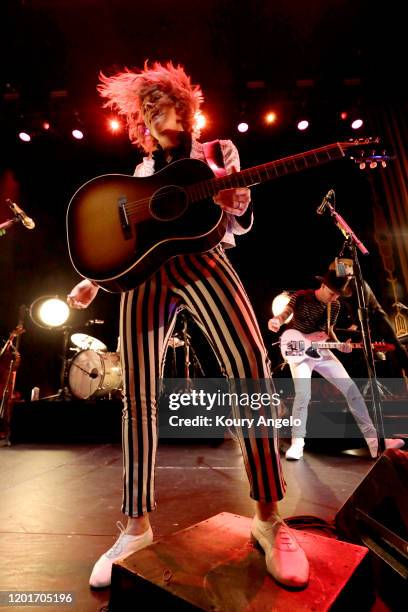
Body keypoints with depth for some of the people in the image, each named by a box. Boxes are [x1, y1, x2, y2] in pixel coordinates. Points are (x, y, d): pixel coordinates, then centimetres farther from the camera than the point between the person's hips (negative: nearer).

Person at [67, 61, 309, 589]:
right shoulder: (142, 170, 29)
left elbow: (237, 211, 12)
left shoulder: (216, 150, 22)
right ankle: (137, 526, 10)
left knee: (251, 369, -21)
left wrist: (232, 195, -11)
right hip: (144, 271, 3)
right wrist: (94, 279, 14)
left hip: (201, 259, -2)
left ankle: (268, 519, -2)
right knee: (138, 397, -6)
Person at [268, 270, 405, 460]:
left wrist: (340, 345, -9)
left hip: (321, 351, 5)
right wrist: (276, 320, -37)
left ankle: (373, 440, 10)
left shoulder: (335, 306, 4)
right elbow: (285, 314, -12)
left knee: (351, 389, -1)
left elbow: (329, 330, 10)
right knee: (303, 394, -21)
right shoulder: (301, 297, -9)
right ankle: (297, 444, -5)